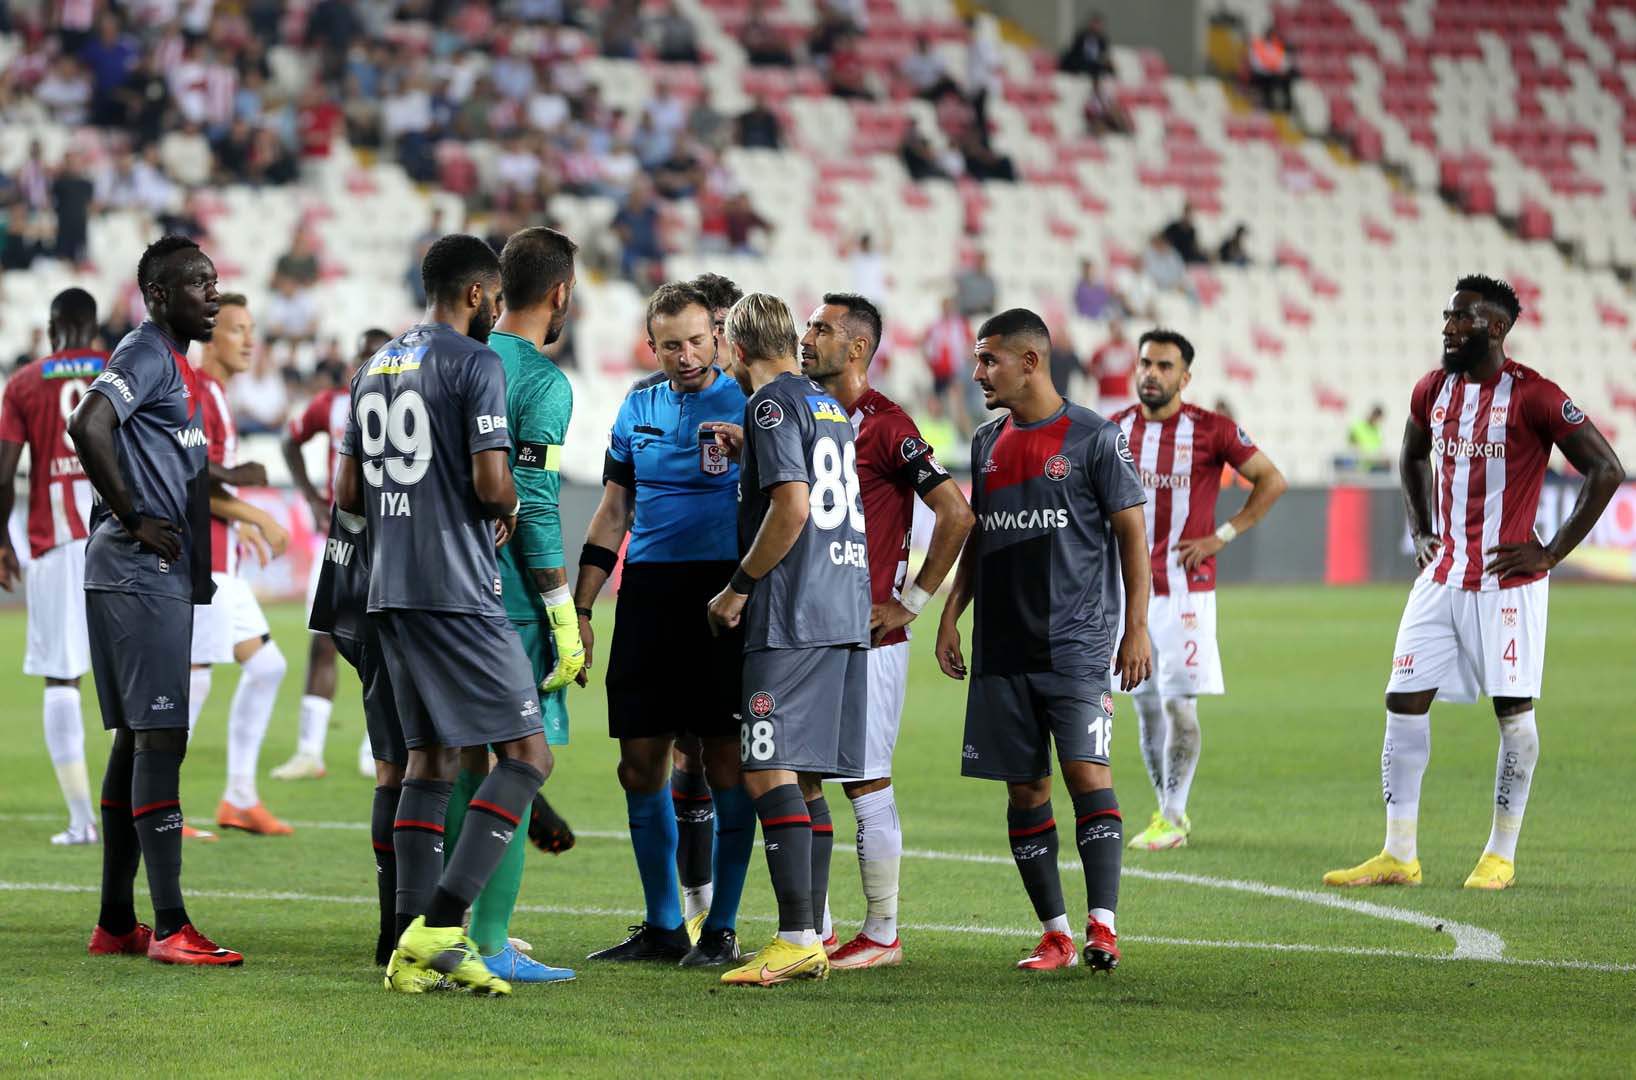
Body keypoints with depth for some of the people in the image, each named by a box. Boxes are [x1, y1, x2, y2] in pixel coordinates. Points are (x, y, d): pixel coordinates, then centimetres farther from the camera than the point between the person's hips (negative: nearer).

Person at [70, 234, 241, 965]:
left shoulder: (174, 360, 19)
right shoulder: (146, 353, -11)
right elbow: (88, 425, -27)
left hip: (161, 576, 10)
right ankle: (169, 927, -15)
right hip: (143, 575, -10)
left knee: (137, 739, 11)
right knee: (159, 738, -12)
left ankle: (115, 923, 15)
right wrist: (134, 519, -20)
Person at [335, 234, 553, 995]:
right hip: (459, 591, -8)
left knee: (431, 758, 12)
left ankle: (415, 947, 6)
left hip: (391, 590, 8)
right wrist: (505, 514, 4)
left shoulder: (374, 369, 16)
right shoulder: (475, 364, -9)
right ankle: (440, 927, -16)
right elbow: (491, 483, -17)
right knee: (526, 754, -5)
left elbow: (348, 492, 17)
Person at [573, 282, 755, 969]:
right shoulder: (639, 408, 14)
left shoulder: (749, 406, -1)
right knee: (641, 761, 4)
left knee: (724, 763, -4)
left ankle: (720, 929, 2)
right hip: (647, 593, 5)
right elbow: (613, 512, 19)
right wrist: (580, 608, 14)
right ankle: (663, 926, 14)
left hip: (722, 594, -5)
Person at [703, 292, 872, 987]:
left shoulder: (772, 403, -7)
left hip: (792, 616, -9)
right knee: (804, 780, 10)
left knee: (770, 774, -11)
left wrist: (738, 588, -8)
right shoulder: (831, 408, 20)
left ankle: (797, 939, -17)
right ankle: (811, 941, 9)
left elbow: (792, 507, -16)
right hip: (848, 612, 9)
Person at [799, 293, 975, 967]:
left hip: (866, 635, -8)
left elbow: (957, 514, -15)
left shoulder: (886, 427, -11)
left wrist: (911, 603, -12)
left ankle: (883, 934, 3)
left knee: (865, 782, -4)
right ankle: (814, 930, 16)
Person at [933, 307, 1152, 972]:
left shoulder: (1094, 438, -4)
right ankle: (1055, 934, 10)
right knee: (1023, 788, 4)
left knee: (1087, 771, -16)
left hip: (1076, 643, -6)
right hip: (1001, 652, 6)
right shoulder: (988, 445, 13)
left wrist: (1136, 627, -9)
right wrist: (950, 616, 12)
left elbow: (1131, 533, -3)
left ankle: (1101, 925, -17)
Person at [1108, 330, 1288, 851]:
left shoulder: (1210, 430, -7)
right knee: (1146, 704, 7)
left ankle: (1173, 818, -1)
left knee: (1179, 702, -7)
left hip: (1186, 588, -4)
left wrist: (1223, 535, -6)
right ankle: (1167, 810, 17)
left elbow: (1272, 481, 0)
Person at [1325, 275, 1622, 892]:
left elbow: (1606, 472, -12)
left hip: (1506, 581, -6)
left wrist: (1552, 552, -12)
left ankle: (1501, 856, 10)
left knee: (1514, 712, 1)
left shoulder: (1532, 397, -12)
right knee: (1404, 703, 2)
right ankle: (1398, 856, 6)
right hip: (1441, 579, 6)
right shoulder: (1433, 391, 8)